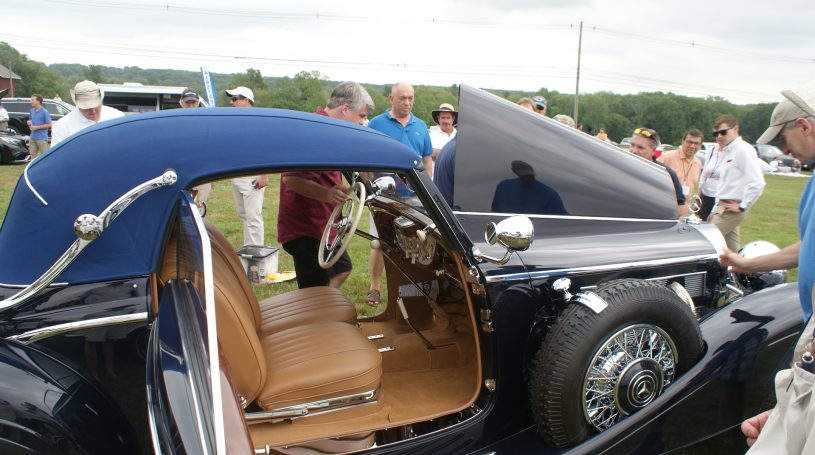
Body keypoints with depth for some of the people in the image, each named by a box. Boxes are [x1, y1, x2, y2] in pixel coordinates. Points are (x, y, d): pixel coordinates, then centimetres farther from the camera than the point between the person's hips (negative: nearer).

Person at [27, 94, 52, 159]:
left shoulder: (44, 112, -9)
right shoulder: (32, 111, 12)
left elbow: (49, 125, -12)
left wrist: (37, 127, -16)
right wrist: (28, 122, 0)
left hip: (42, 138, -7)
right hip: (32, 137, 7)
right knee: (33, 154, 11)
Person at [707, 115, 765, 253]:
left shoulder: (743, 150, -14)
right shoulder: (729, 151, 16)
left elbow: (757, 183, -22)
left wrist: (742, 207, -15)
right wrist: (716, 210, 20)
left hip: (730, 209, -9)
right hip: (724, 207, 9)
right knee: (733, 250, 11)